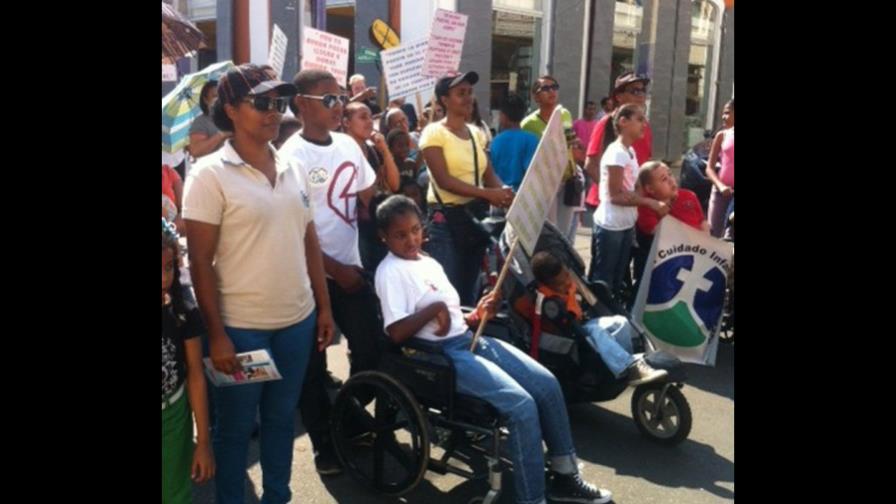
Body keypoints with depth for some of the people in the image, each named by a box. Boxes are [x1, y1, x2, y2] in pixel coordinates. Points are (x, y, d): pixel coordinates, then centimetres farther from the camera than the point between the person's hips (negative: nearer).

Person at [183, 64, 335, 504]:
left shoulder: (291, 168, 6)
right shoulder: (210, 174, -10)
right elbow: (200, 261, -11)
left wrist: (324, 306, 9)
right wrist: (216, 335, -14)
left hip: (297, 321, 5)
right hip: (242, 327, -5)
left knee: (282, 417, 19)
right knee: (235, 426, 11)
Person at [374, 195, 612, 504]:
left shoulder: (430, 264, 17)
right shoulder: (390, 272, -8)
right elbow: (396, 333, -19)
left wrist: (477, 315, 2)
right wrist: (434, 308, -20)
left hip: (469, 339, 9)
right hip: (440, 355, -9)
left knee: (547, 384, -1)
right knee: (522, 405, -24)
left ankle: (564, 476, 13)